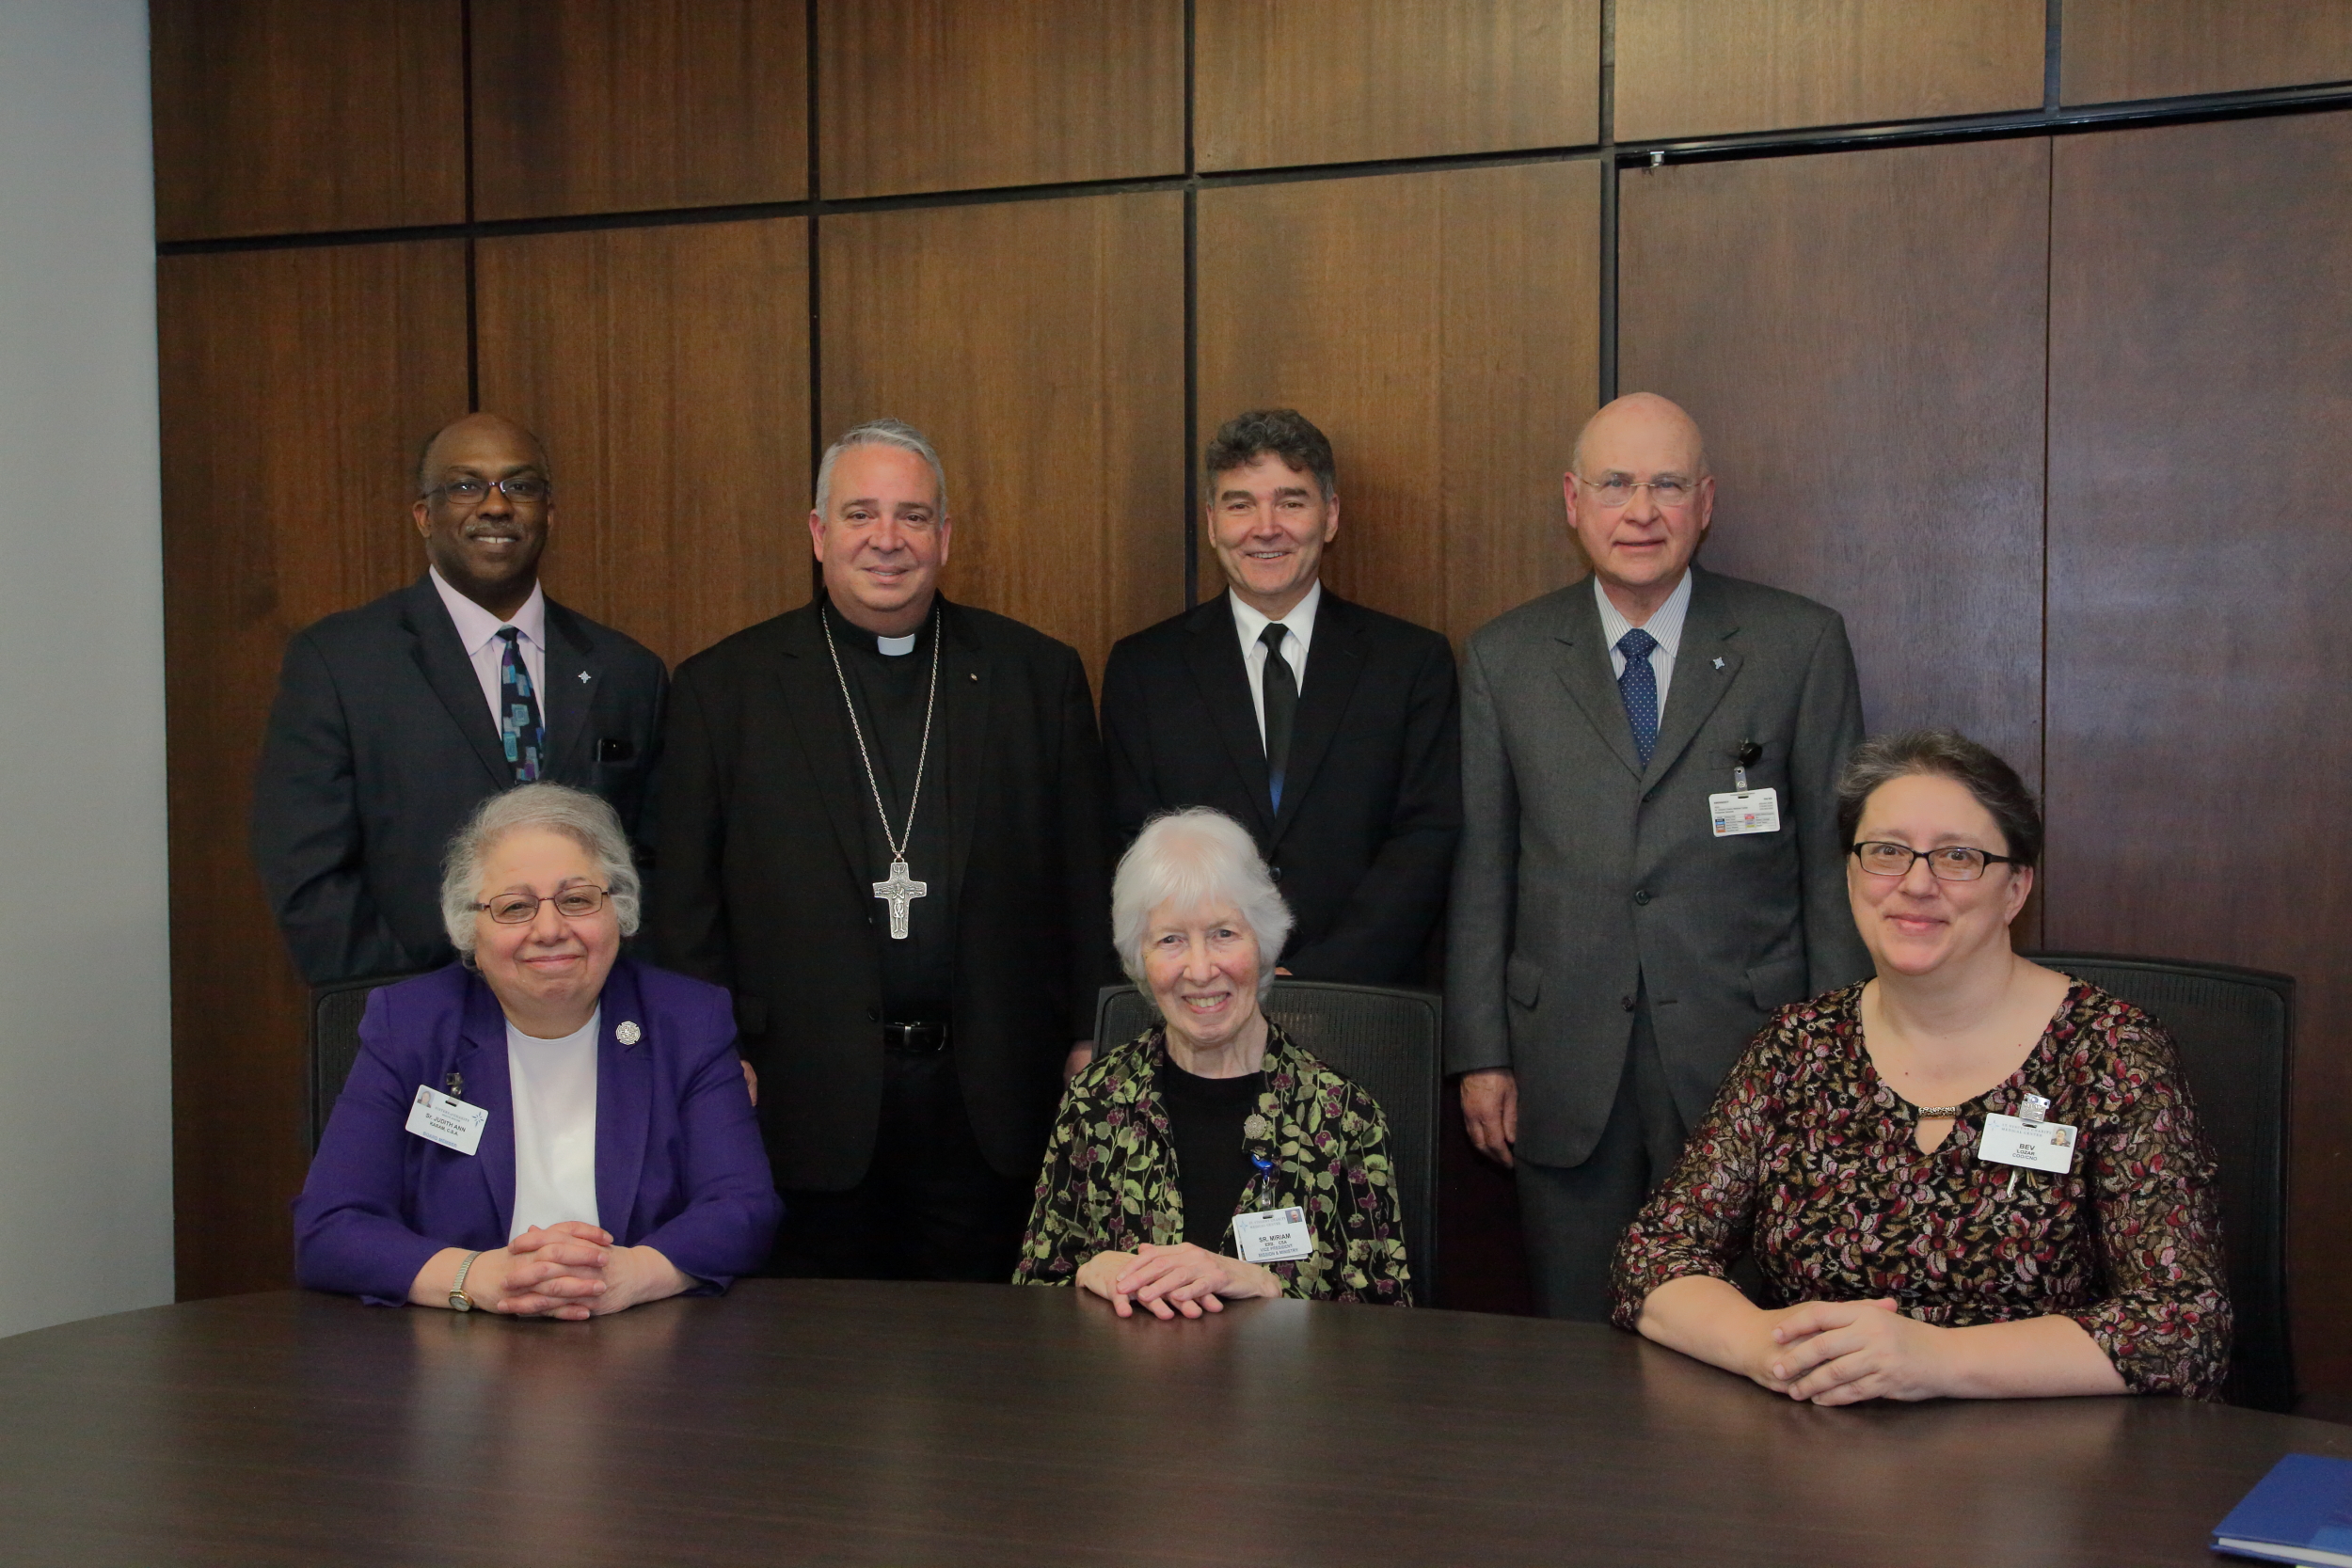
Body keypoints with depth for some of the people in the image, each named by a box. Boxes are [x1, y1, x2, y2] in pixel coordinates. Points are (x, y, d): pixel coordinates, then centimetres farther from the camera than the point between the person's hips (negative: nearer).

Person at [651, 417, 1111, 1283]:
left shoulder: (1038, 675, 7)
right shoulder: (723, 687, 4)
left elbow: (1087, 882, 6)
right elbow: (684, 906, 3)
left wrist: (1091, 1056, 2)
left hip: (993, 1107, 1)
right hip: (808, 1109, -1)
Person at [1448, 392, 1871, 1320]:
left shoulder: (1800, 645, 3)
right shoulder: (1503, 659, 7)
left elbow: (1836, 860, 3)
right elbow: (1479, 870, 7)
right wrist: (1480, 1056, 2)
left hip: (1747, 1056, -1)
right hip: (1567, 1068, 1)